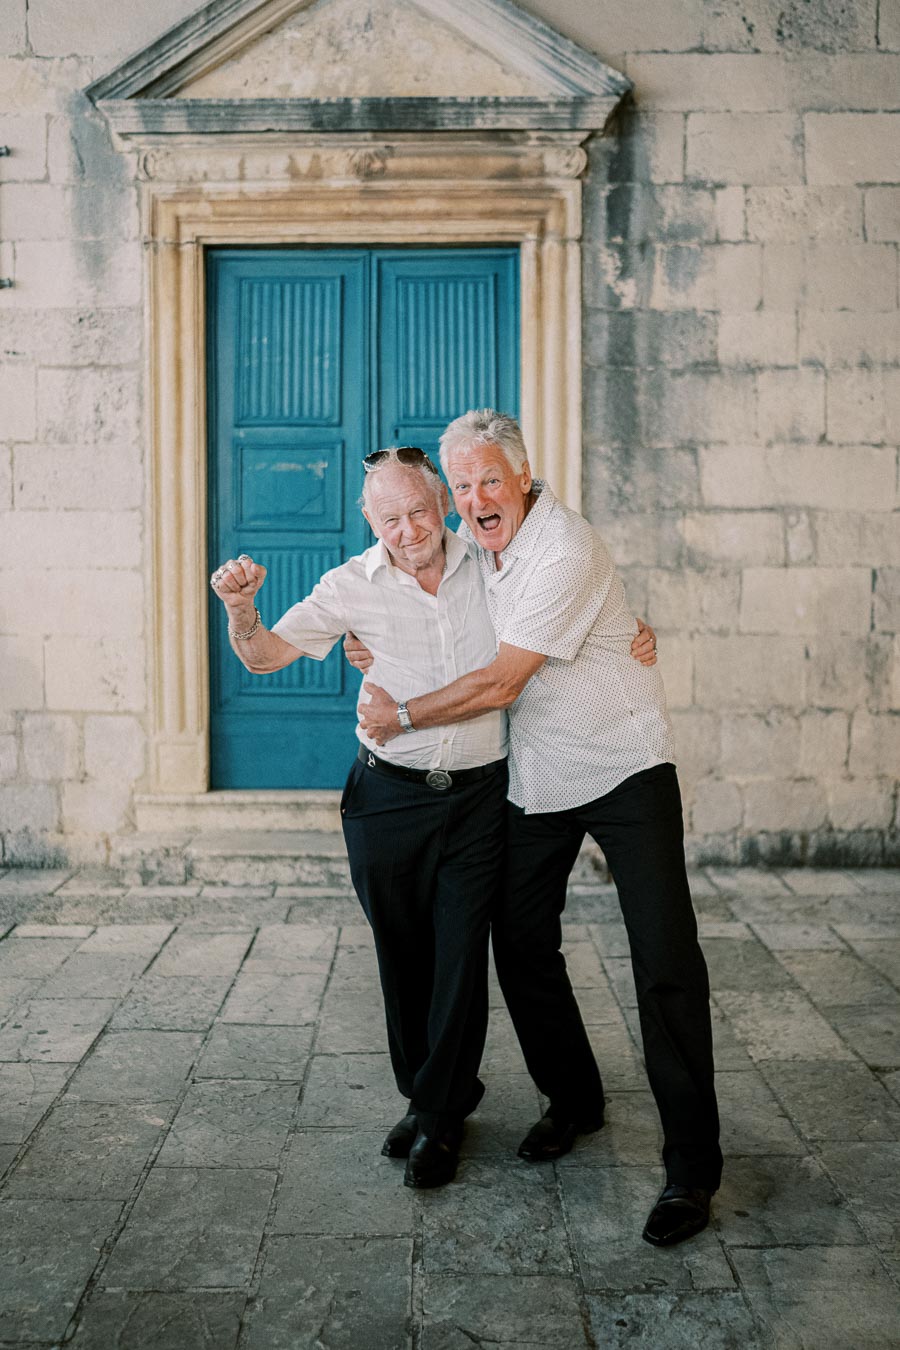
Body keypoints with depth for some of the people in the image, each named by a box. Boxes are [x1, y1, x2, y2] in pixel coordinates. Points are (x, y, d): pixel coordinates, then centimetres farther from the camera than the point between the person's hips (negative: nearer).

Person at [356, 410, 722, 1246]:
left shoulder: (565, 551, -22)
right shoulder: (477, 543, 4)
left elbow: (501, 684, -22)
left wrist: (398, 716, -12)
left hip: (622, 768, -7)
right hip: (535, 779, 7)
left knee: (665, 959, -10)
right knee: (520, 943, 9)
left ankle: (692, 1162, 0)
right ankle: (573, 1100, 30)